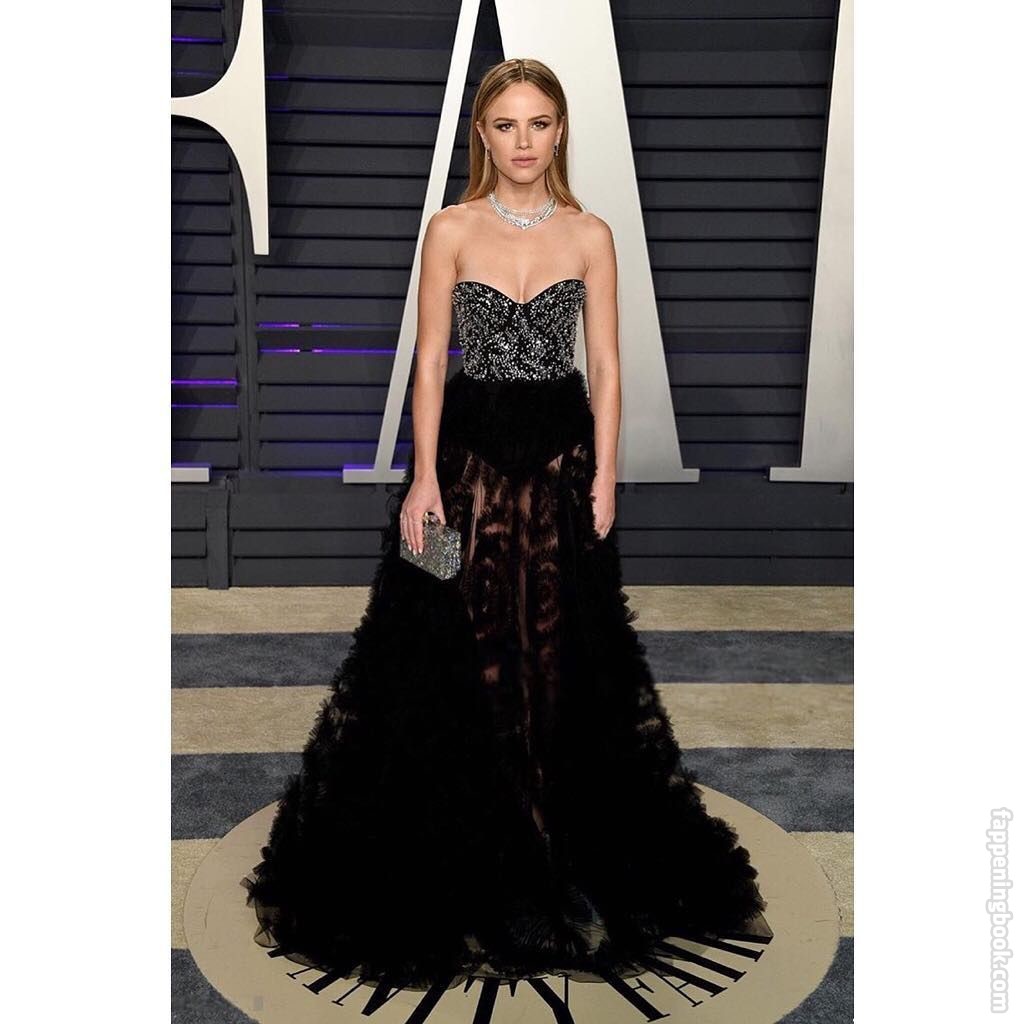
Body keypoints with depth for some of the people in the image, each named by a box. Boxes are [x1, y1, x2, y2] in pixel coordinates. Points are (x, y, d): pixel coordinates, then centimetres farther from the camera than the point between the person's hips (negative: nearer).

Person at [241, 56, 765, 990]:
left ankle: (568, 855, 21)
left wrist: (604, 473, -5)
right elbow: (431, 358, -1)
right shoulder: (451, 229, 2)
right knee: (464, 656, 3)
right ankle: (480, 863, 20)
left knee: (560, 654, 5)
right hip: (469, 451, 0)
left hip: (560, 455, 1)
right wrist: (424, 474, -9)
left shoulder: (591, 236, 4)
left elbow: (605, 363, 4)